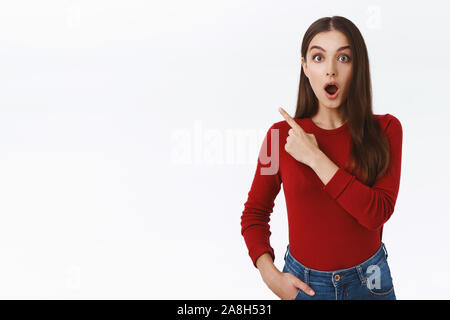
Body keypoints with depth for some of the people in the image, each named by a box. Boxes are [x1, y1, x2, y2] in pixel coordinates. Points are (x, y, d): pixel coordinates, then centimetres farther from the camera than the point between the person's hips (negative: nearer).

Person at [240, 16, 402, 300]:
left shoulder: (385, 129, -8)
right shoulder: (281, 134, -8)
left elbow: (378, 213, -20)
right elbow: (254, 214, 2)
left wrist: (315, 158, -22)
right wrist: (271, 276, -11)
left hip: (370, 283, 0)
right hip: (305, 284, 0)